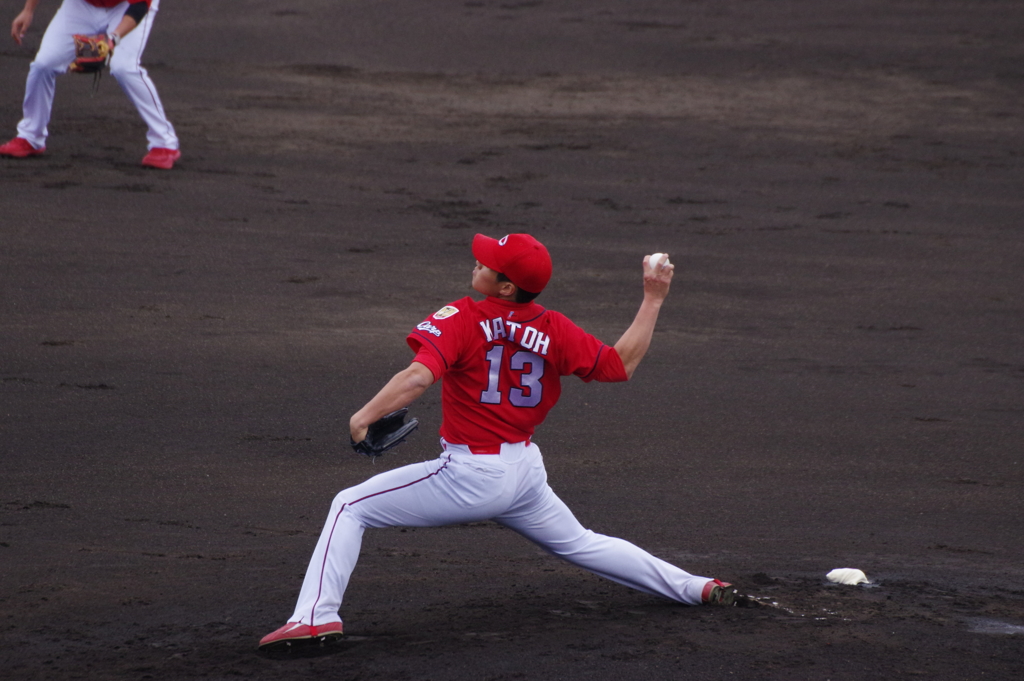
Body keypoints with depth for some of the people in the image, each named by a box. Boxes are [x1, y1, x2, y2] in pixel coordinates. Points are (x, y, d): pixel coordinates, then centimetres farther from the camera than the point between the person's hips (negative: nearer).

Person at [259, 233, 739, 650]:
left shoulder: (460, 320, -15)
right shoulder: (554, 330, -1)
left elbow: (420, 375, -30)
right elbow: (621, 365, 6)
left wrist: (365, 417, -30)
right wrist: (653, 299, 12)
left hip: (470, 477, -6)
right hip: (525, 474, 6)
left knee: (349, 508, -1)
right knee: (578, 544, 29)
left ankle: (316, 616, -17)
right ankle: (694, 589, 32)